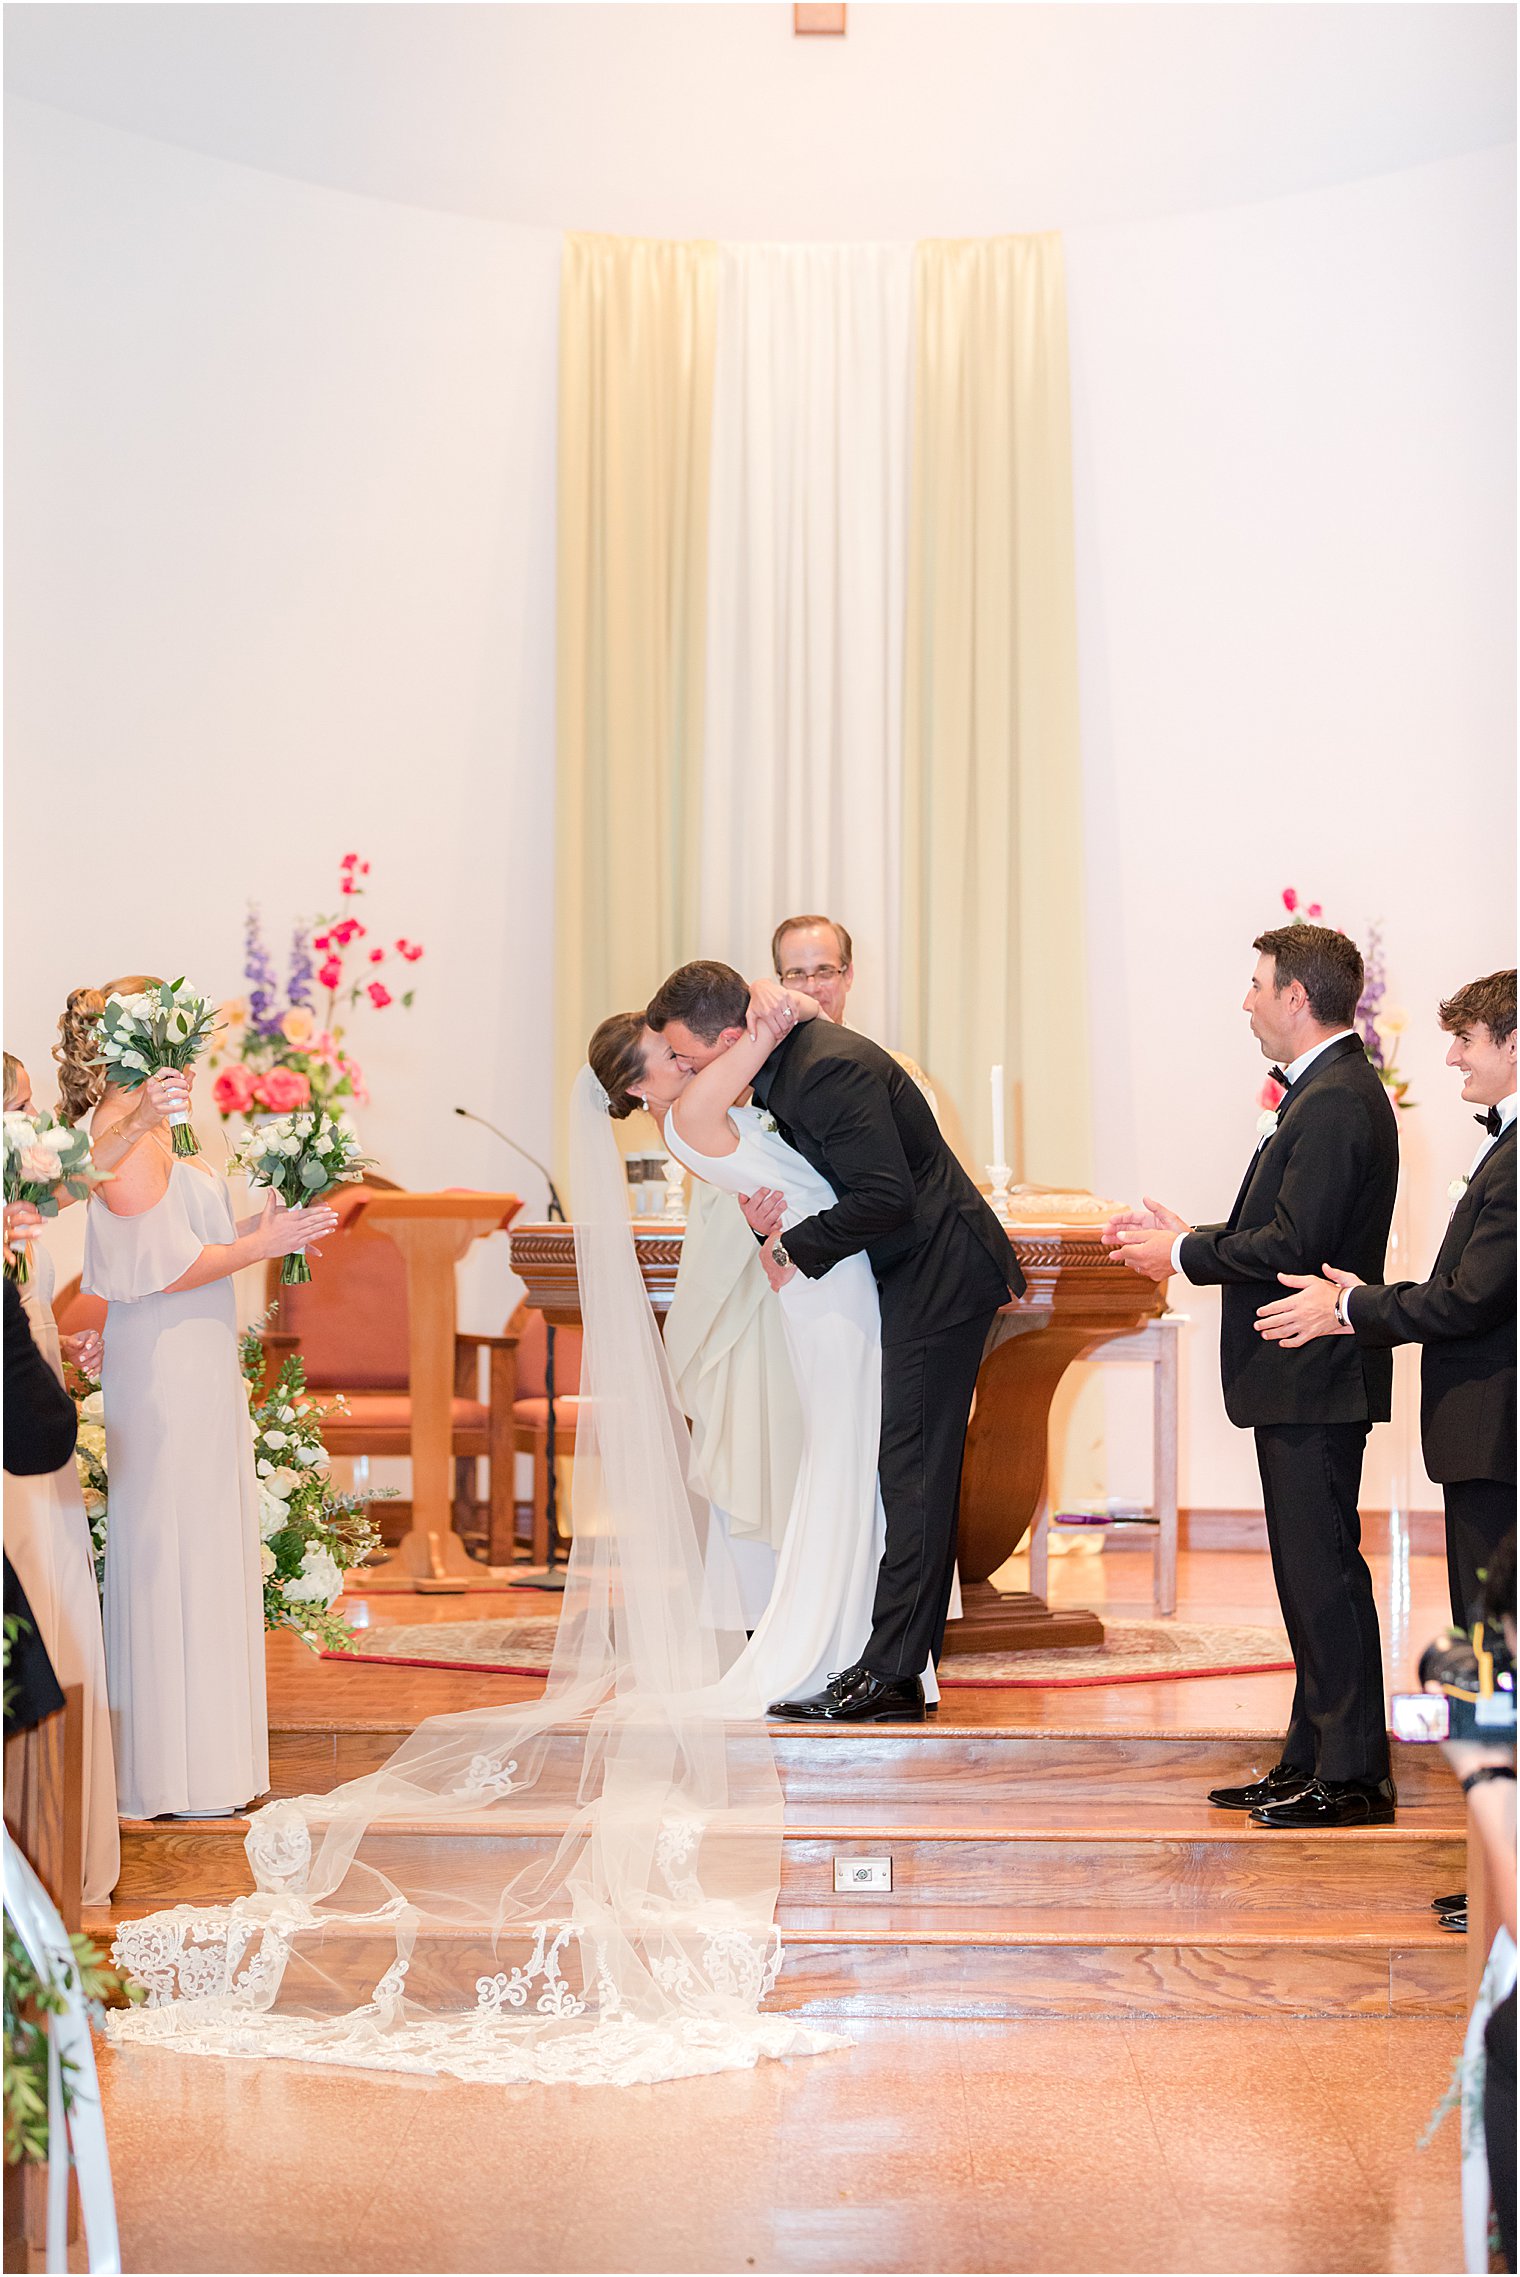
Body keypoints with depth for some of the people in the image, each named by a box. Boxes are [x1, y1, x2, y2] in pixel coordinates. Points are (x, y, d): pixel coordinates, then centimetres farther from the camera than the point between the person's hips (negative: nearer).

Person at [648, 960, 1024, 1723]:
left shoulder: (829, 1068, -23)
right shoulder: (789, 1062, 8)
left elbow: (887, 1195, -26)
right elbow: (823, 1178, 13)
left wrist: (793, 1248, -15)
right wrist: (767, 1218, -8)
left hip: (939, 1274, -10)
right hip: (912, 1274, 10)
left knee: (911, 1470, -10)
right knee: (910, 1470, 11)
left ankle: (888, 1676, -9)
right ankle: (903, 1656, 17)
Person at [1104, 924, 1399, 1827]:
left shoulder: (1338, 1101, -17)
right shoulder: (1330, 1091, 16)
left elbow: (1293, 1245, -23)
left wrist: (1183, 1256, -12)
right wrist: (1189, 1236, 14)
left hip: (1316, 1382, -11)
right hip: (1301, 1380, 11)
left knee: (1325, 1571, -6)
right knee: (1310, 1572, 14)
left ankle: (1353, 1776, 0)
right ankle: (1313, 1762, 21)